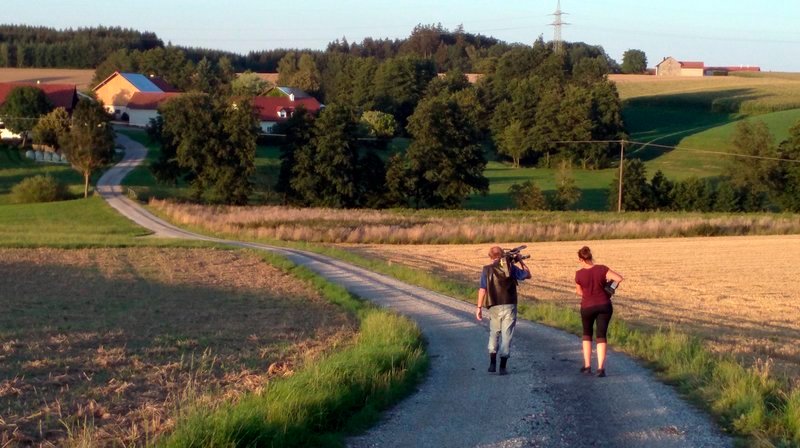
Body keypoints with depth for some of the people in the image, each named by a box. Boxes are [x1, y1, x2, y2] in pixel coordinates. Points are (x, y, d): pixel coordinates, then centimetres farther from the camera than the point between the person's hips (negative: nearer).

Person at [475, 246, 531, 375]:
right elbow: (527, 275, 10)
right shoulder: (511, 267, -1)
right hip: (509, 306, -1)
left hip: (494, 307, 1)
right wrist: (521, 262, 21)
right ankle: (503, 367, 2)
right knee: (506, 335, 3)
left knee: (494, 334, 17)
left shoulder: (487, 269, -1)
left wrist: (479, 307, -1)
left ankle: (492, 364, 7)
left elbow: (482, 289, -5)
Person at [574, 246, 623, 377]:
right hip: (604, 306, 1)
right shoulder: (602, 269, -11)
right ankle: (600, 368, -5)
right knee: (601, 335, 6)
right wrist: (611, 286, 1)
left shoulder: (579, 274, -12)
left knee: (587, 334, 21)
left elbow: (580, 292, 1)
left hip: (587, 307, 0)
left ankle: (587, 366, 17)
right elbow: (619, 278, -17)